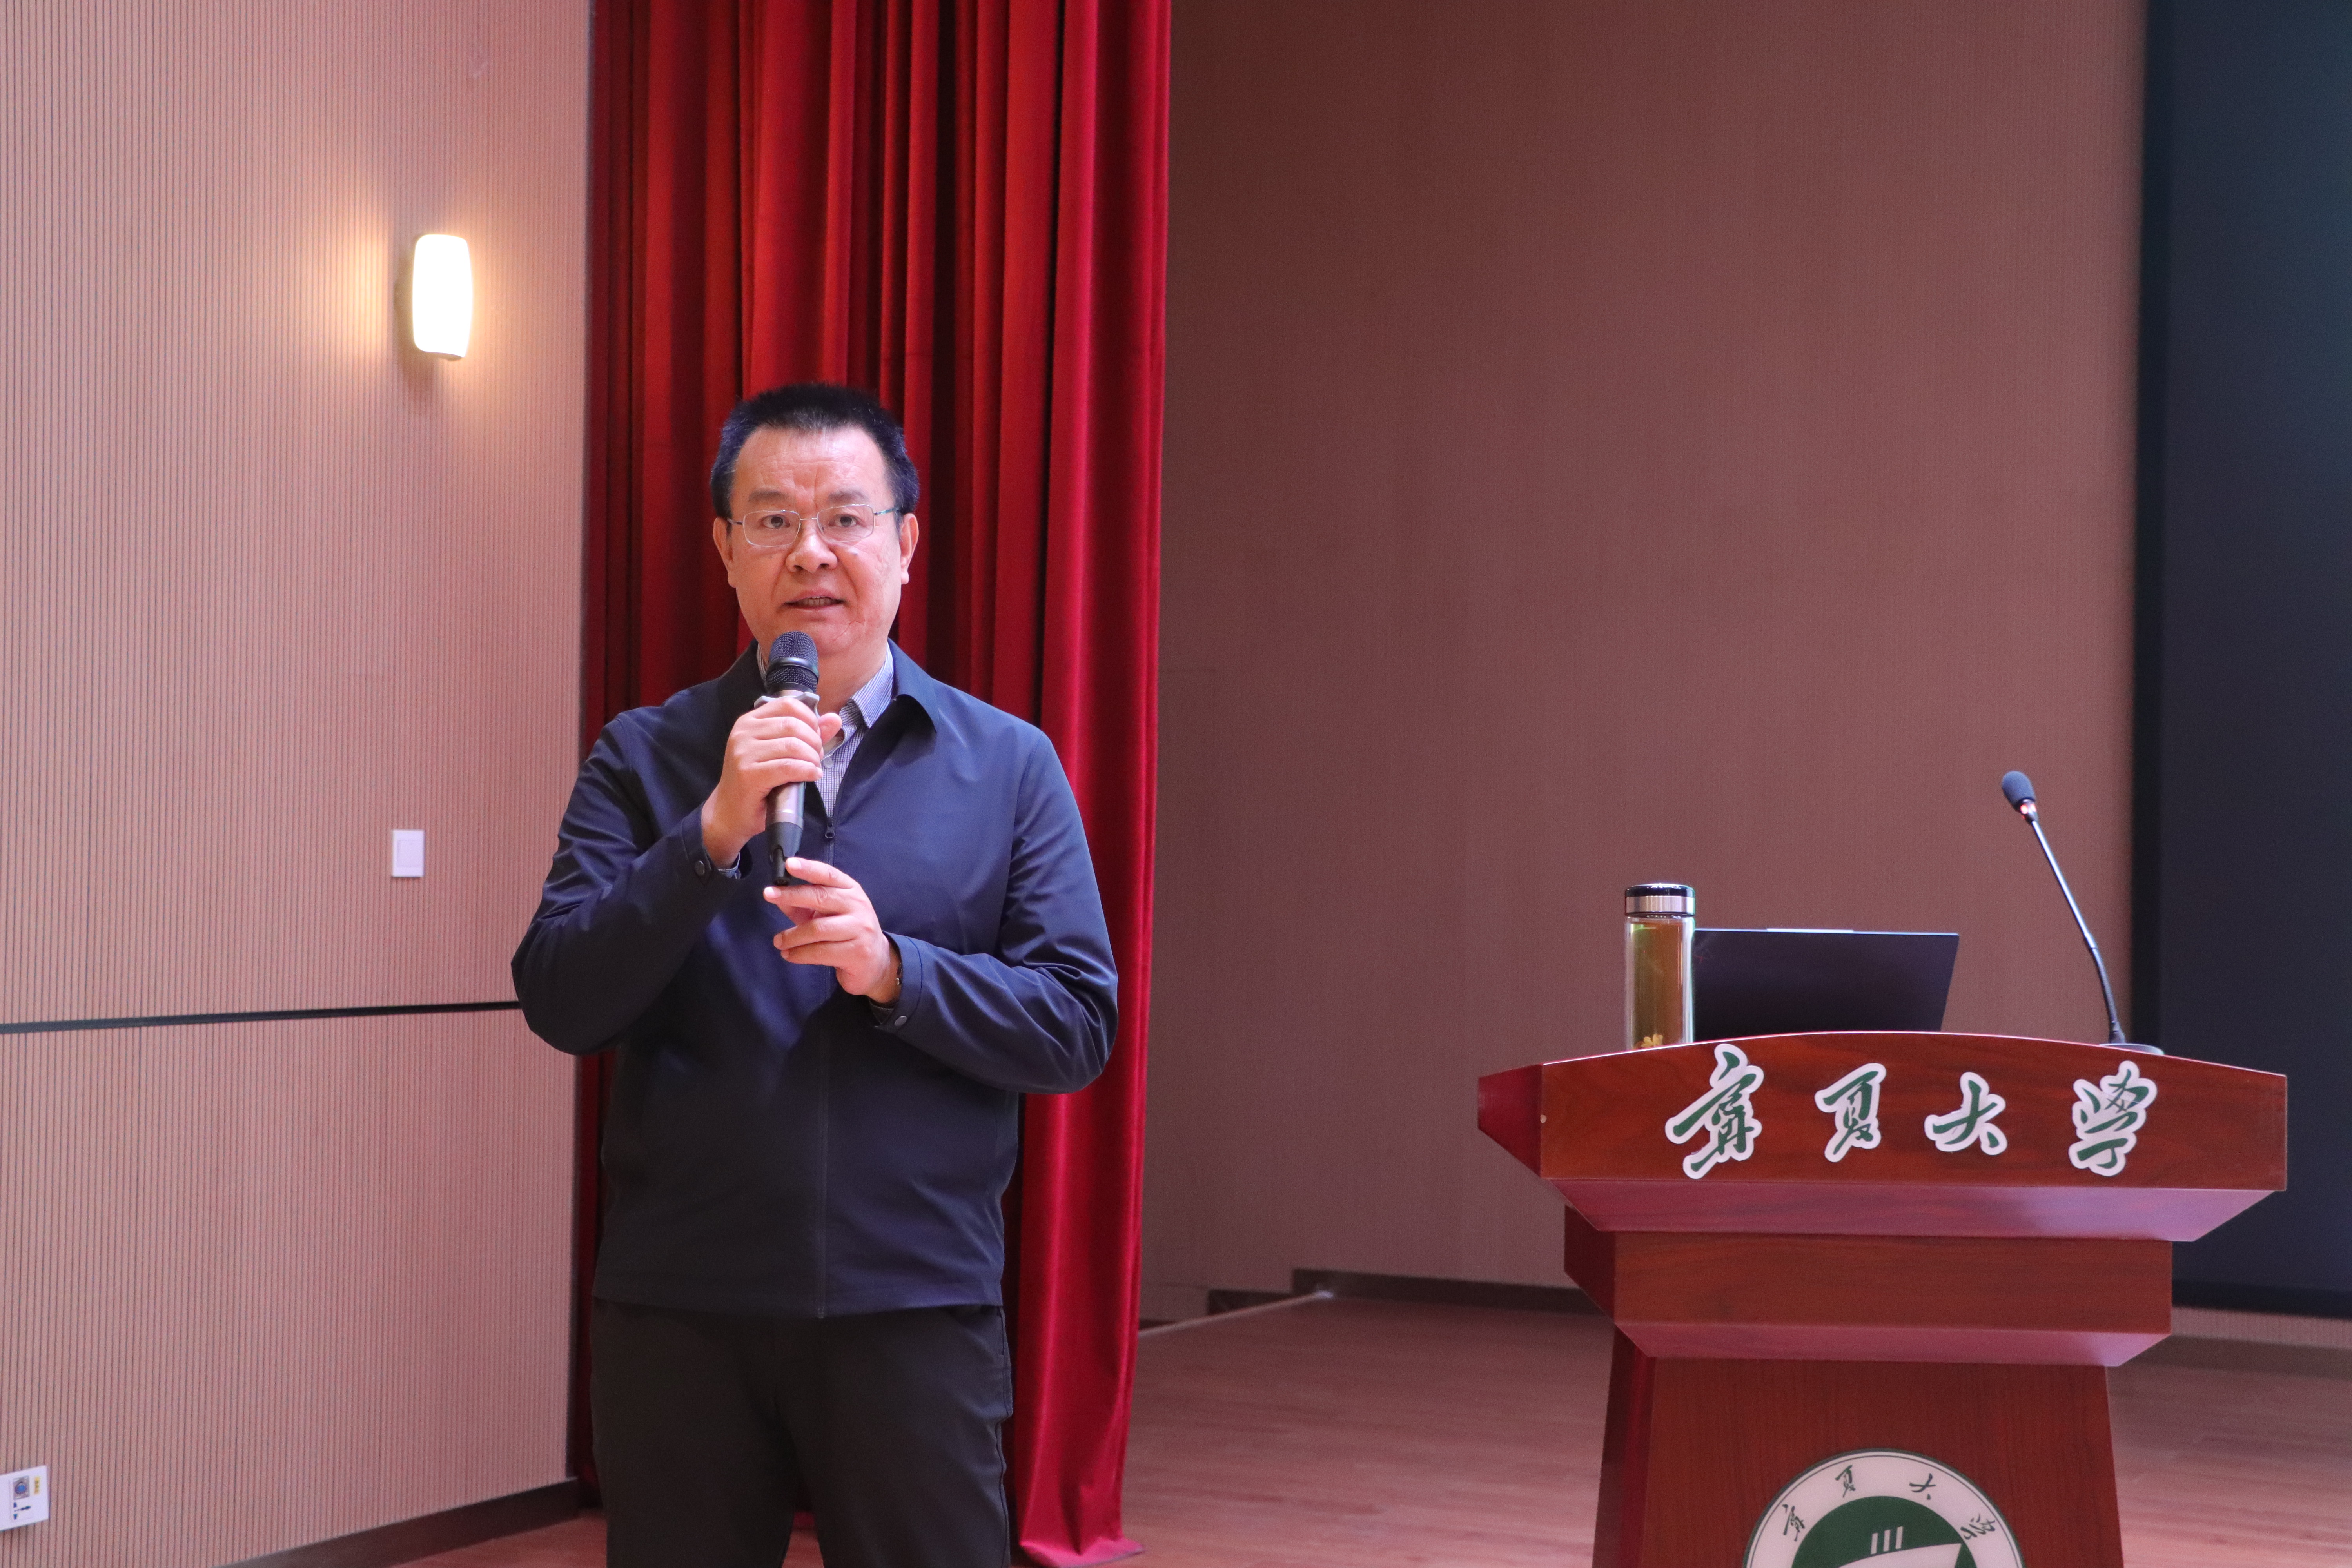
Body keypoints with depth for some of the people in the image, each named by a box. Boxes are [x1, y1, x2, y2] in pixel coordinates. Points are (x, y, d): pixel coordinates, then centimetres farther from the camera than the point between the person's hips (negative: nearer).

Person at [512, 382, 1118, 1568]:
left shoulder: (1007, 766, 4)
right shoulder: (644, 758, 5)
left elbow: (1078, 1023, -1)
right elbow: (562, 1006, -5)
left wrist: (895, 970, -16)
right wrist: (713, 833, -17)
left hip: (914, 1305, 0)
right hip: (677, 1306, 1)